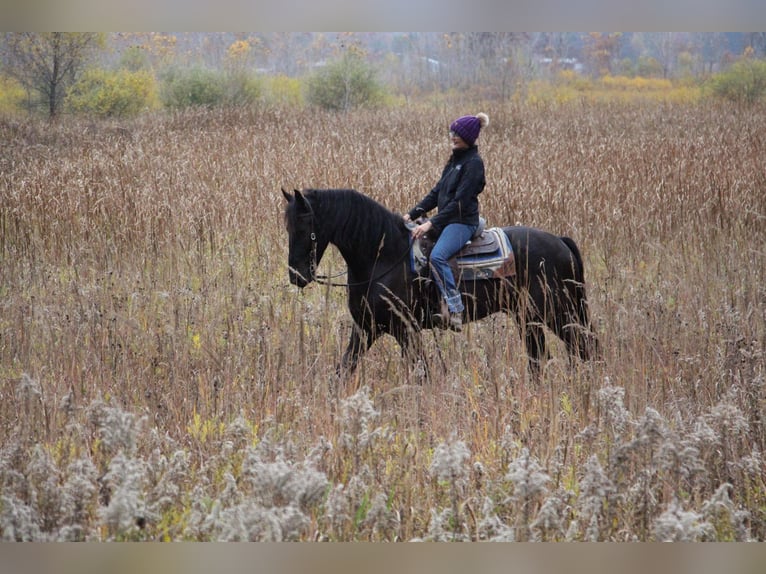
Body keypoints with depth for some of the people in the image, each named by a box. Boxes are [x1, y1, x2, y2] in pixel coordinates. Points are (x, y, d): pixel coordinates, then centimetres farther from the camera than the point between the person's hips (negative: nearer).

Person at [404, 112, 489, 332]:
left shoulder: (473, 163, -11)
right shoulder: (455, 160, 17)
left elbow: (460, 201, -18)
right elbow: (436, 193, 18)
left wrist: (431, 224, -22)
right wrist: (412, 214, 8)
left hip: (463, 222, -10)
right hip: (445, 221, 10)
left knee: (437, 256, -33)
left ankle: (455, 312, -35)